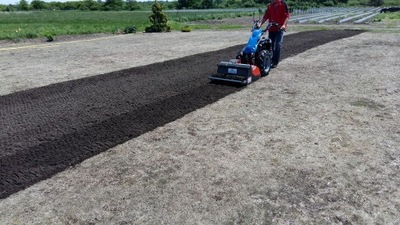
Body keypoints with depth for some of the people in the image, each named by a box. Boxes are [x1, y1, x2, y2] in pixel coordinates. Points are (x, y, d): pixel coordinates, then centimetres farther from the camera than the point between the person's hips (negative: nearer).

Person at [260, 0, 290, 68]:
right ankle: (271, 60, 21)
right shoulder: (269, 6, 13)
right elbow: (265, 17, 14)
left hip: (279, 29, -5)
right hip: (271, 29, 5)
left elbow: (287, 16, -8)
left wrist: (284, 25, -21)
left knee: (278, 45, -11)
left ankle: (275, 62, -8)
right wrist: (260, 24, 3)